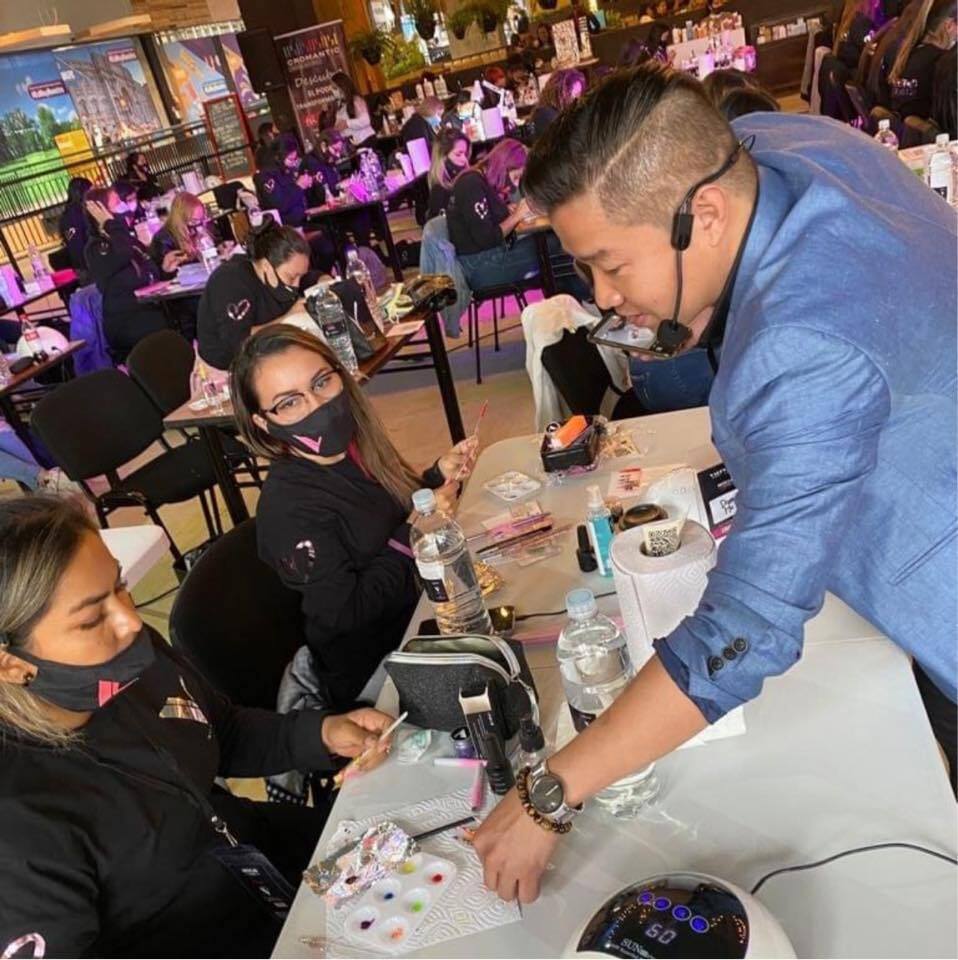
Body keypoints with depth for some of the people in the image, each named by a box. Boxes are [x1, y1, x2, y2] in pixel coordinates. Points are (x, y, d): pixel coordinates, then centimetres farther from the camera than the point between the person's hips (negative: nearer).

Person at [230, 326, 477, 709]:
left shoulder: (354, 445, -6)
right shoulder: (288, 508, -27)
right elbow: (345, 613, -25)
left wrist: (439, 475, -5)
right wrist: (413, 534, -22)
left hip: (416, 616, 7)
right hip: (375, 674, -7)